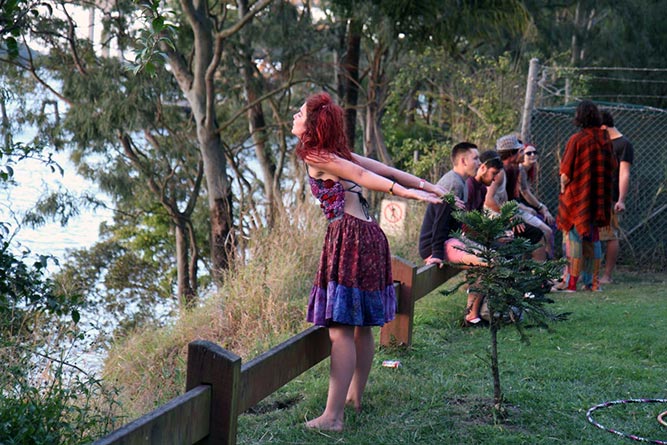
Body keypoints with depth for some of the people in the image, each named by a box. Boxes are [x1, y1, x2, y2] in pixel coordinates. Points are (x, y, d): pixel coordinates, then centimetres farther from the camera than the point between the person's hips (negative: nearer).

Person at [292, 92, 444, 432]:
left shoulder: (315, 156, -5)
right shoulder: (338, 153, 17)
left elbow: (361, 175, -11)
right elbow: (383, 170, 15)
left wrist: (406, 192, -16)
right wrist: (423, 185, 16)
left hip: (348, 236, -9)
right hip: (369, 235, 9)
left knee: (340, 330, -11)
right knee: (361, 326, 18)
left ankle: (333, 416, -13)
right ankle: (355, 397, 31)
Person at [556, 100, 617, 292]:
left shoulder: (576, 139, -14)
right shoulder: (605, 139, 3)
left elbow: (565, 172, -14)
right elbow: (612, 166, 11)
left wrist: (563, 190, 2)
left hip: (577, 196, -5)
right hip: (598, 197, 6)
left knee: (574, 237, -1)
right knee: (593, 237, 14)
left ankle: (571, 282, -2)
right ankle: (595, 281, 16)